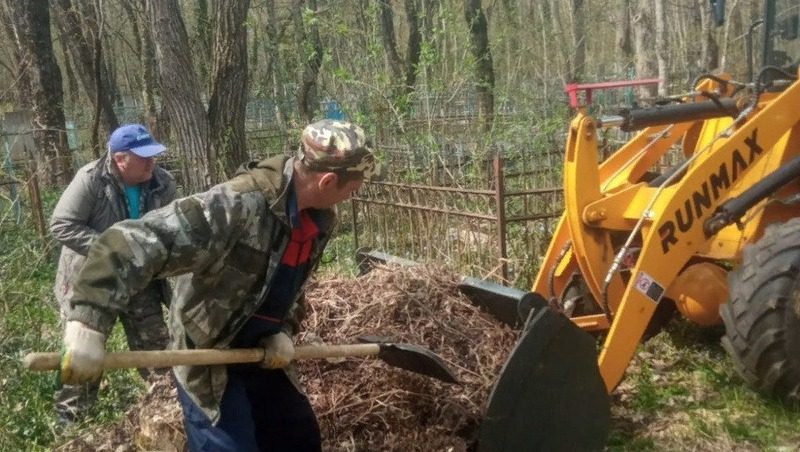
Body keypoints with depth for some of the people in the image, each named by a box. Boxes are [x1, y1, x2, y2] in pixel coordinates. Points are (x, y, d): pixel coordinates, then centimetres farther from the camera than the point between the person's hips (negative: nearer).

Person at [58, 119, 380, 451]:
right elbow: (133, 242, -39)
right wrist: (89, 322, -46)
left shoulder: (320, 219, -6)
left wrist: (283, 331, -5)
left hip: (259, 352, 8)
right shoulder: (236, 206, -33)